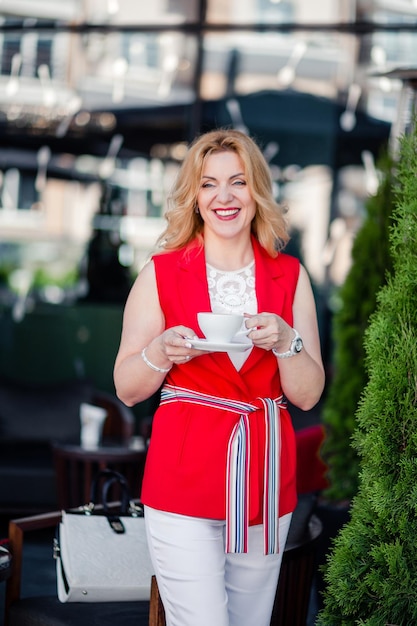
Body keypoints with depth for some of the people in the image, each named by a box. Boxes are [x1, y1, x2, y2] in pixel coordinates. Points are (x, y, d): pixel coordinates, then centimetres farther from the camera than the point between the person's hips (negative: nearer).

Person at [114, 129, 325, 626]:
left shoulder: (290, 276, 6)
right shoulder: (161, 273, 0)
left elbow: (308, 395, 4)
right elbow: (127, 389, 1)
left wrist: (284, 342, -14)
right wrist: (162, 351, -18)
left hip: (267, 484, 3)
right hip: (184, 484, -3)